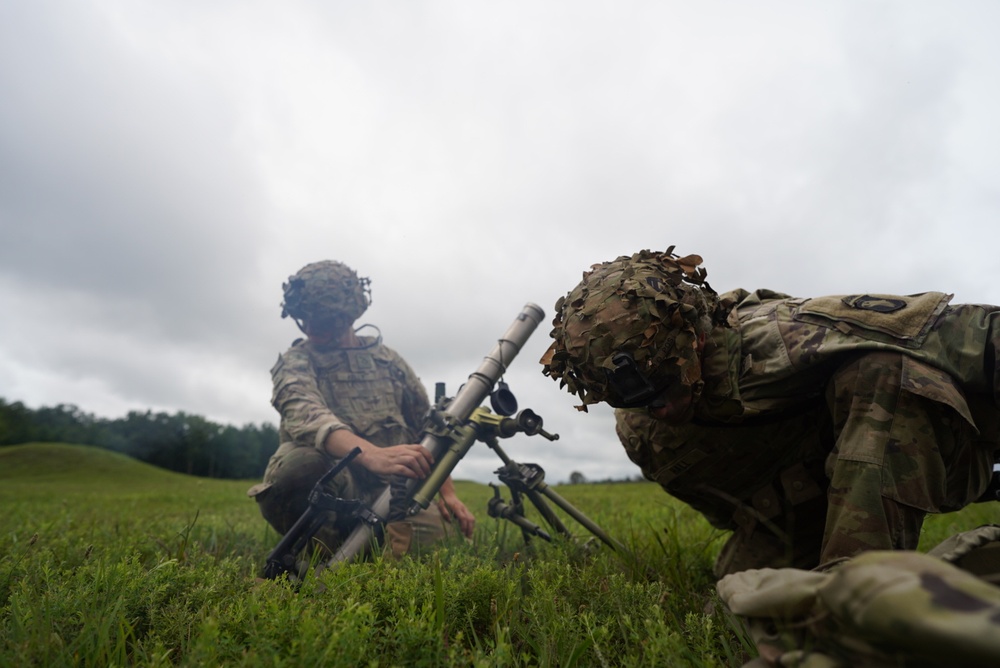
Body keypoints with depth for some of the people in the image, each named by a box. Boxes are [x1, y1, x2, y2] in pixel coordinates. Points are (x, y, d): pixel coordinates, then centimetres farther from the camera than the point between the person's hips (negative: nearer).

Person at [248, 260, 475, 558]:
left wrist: (448, 493, 5)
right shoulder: (294, 362, 1)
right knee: (301, 458, -35)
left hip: (388, 493, 3)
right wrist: (372, 454, -41)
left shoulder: (388, 359, 14)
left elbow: (429, 428, 17)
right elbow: (304, 415, -23)